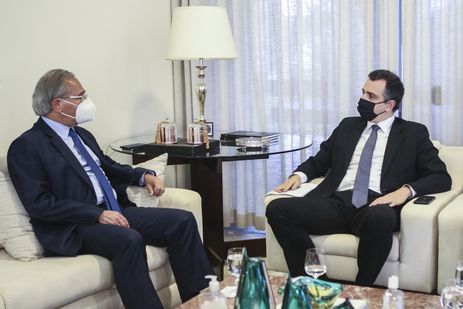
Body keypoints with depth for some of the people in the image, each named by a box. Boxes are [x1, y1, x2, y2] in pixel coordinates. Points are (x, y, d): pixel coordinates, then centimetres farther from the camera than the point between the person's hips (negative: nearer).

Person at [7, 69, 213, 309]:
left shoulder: (82, 135, 19)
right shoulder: (26, 146, -5)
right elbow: (40, 205, -14)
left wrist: (144, 176, 12)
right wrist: (98, 214, -19)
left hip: (115, 210, 8)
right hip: (76, 227, -8)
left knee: (182, 220, -8)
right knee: (130, 240, -36)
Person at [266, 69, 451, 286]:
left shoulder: (413, 133, 14)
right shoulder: (348, 126, 25)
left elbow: (441, 177, 6)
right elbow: (318, 161, 29)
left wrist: (406, 190, -14)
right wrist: (299, 175, 6)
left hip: (375, 206, -3)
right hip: (336, 202, 4)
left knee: (381, 218, -41)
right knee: (277, 209, -22)